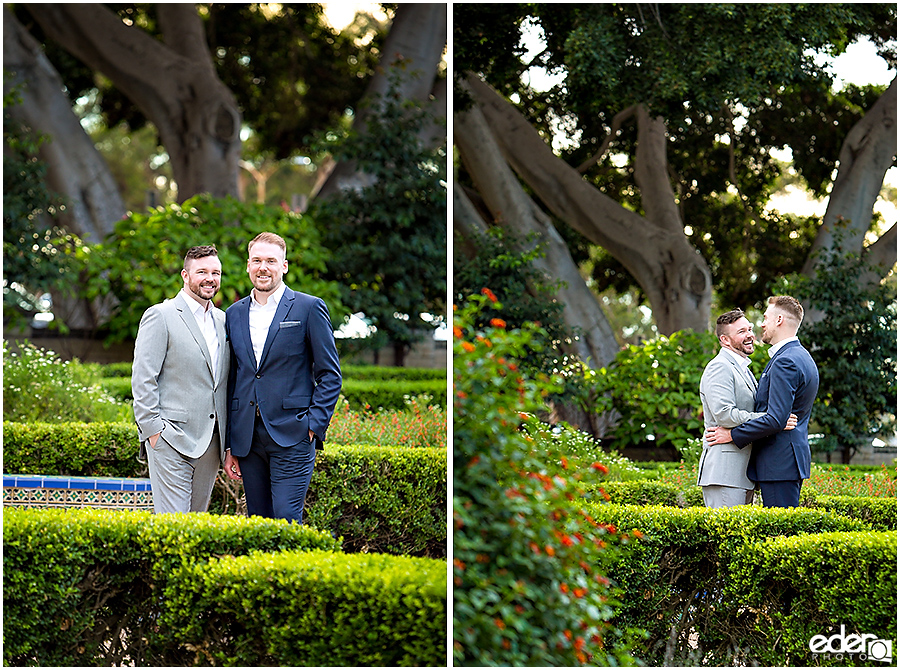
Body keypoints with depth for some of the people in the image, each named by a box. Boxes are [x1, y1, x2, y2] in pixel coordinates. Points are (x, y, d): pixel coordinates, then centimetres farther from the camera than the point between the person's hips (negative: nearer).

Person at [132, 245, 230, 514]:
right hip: (171, 440, -6)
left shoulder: (223, 321, 16)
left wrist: (229, 440, 13)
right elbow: (143, 378, -7)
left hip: (211, 441, 6)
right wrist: (152, 429, -13)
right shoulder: (160, 316, -4)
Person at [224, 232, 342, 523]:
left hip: (291, 437, -5)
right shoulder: (234, 314, 13)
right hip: (247, 441, 5)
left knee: (287, 522, -12)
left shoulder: (309, 308, 0)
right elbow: (231, 381, 15)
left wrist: (314, 425, -11)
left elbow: (330, 375, -1)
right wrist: (229, 444, 12)